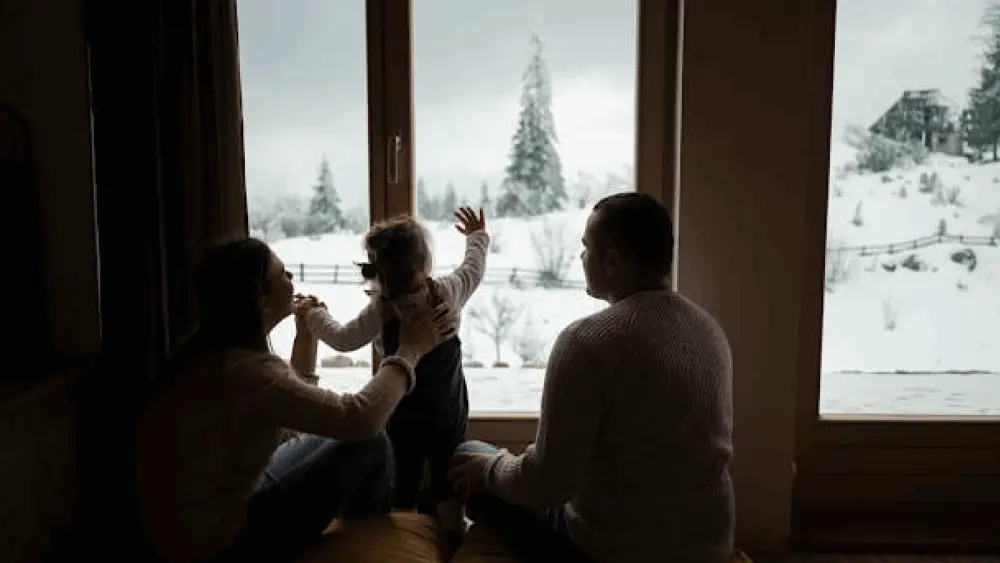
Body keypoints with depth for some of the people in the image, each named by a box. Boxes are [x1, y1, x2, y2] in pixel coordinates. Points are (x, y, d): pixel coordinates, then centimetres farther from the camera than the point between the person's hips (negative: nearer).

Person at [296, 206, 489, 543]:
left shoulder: (380, 311, -17)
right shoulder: (448, 293, -14)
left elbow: (342, 339, -4)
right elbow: (474, 267, 5)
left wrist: (314, 315, 13)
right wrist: (477, 235, 23)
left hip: (402, 420, -1)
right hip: (450, 416, 1)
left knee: (403, 489, 15)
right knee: (447, 484, 16)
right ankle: (453, 539, 22)